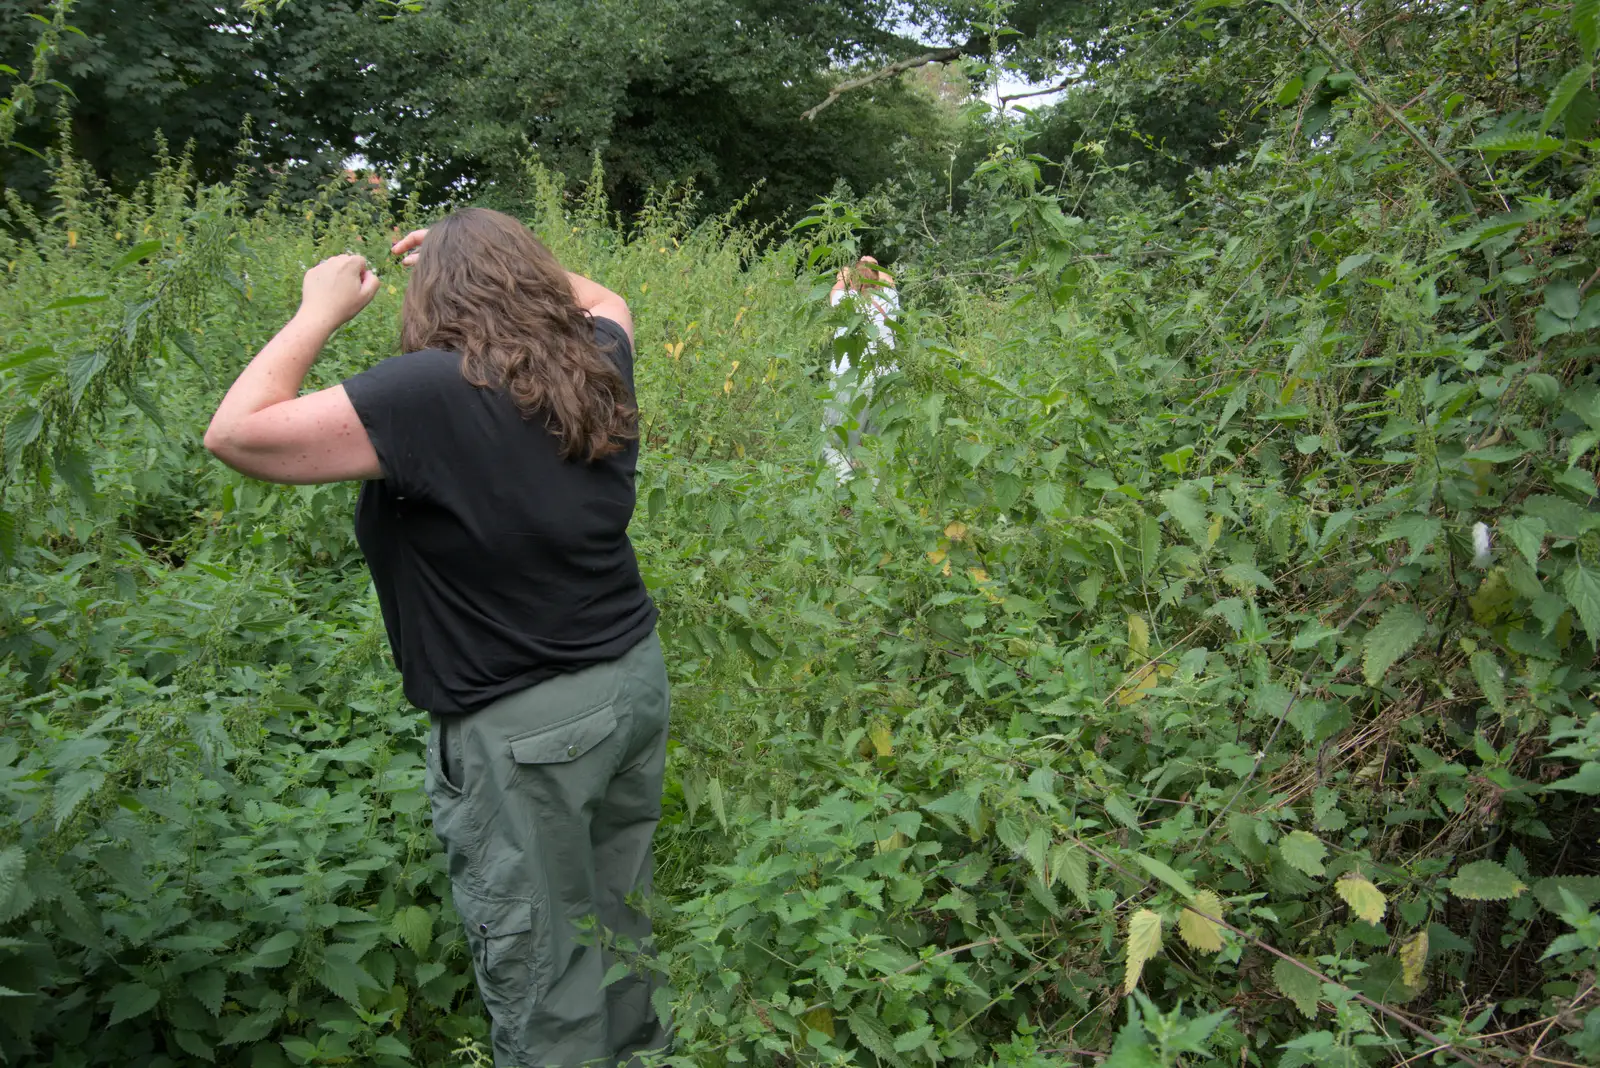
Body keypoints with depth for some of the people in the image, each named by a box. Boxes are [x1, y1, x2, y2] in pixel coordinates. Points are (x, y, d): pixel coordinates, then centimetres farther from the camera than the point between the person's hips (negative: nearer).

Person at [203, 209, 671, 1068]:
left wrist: (320, 311, -7)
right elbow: (602, 300, 26)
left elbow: (237, 433, -18)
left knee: (541, 974, 10)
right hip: (634, 676, 7)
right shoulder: (596, 363, 1)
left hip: (525, 724, -7)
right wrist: (506, 256, 21)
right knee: (619, 921, 24)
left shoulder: (431, 392, -20)